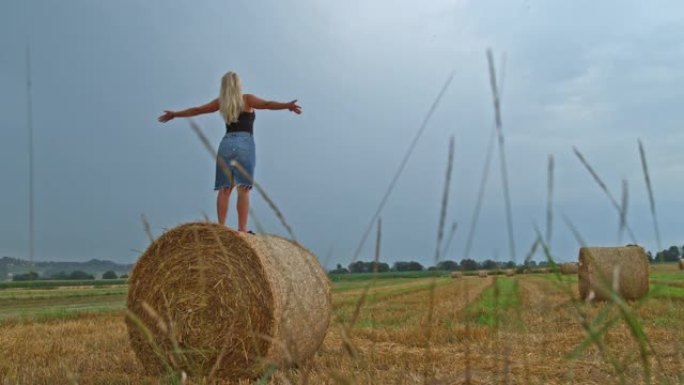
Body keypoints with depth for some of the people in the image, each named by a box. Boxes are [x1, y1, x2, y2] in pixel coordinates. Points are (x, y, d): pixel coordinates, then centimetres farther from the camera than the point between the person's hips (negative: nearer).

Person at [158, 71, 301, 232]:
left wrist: (174, 114, 34)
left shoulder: (221, 102, 14)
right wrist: (287, 105, -22)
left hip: (226, 144, 4)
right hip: (244, 144, -4)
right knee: (243, 189, -7)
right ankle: (242, 229, -12)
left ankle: (221, 227, 1)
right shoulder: (247, 99, 4)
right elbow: (267, 104, -12)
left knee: (224, 189, 4)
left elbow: (196, 110, 22)